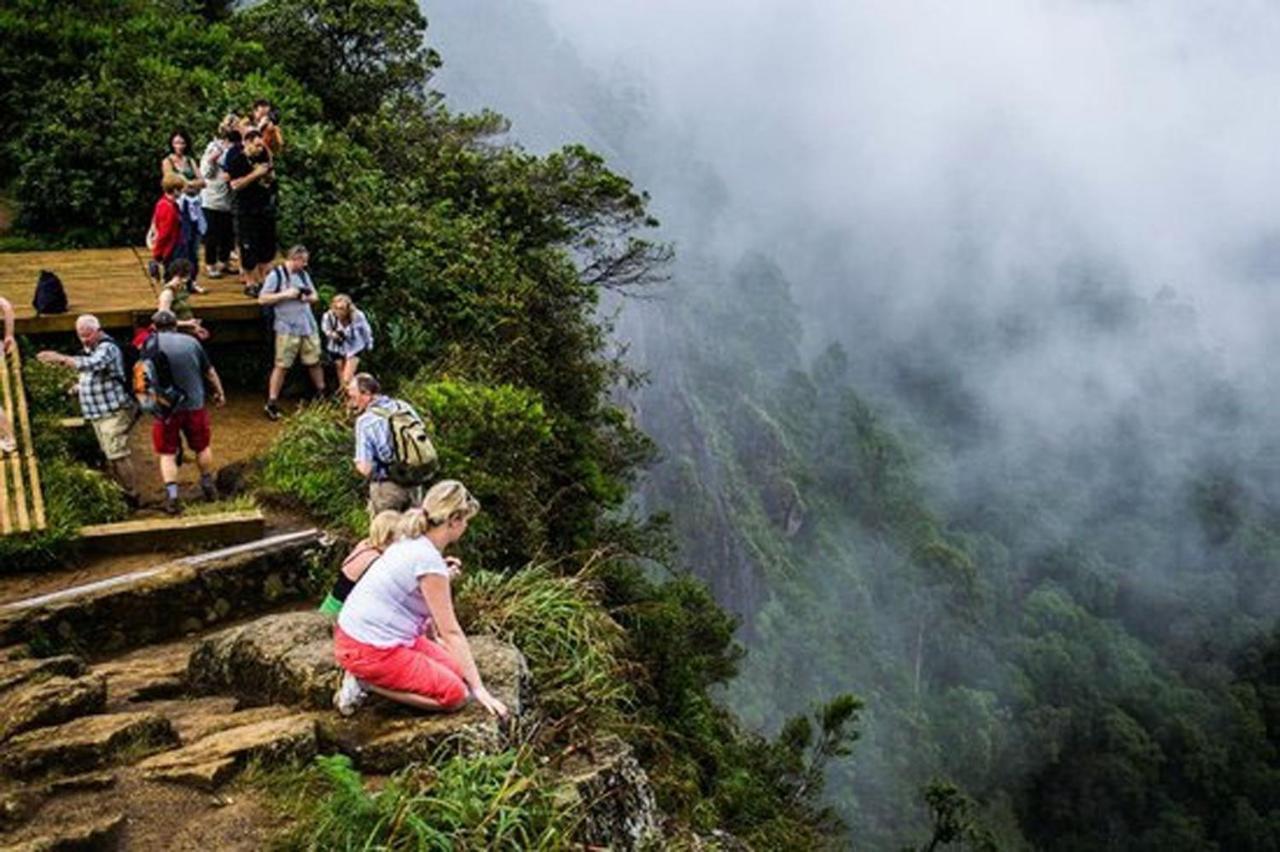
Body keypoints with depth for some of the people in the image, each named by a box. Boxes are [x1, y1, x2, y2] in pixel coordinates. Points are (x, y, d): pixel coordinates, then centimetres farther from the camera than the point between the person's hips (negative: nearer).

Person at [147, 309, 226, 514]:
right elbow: (210, 372, 7)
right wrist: (219, 392, 21)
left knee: (167, 454, 6)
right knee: (202, 447, 19)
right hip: (194, 405, 2)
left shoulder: (151, 344, -5)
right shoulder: (191, 342, 0)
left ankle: (171, 496, -3)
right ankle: (208, 487, 32)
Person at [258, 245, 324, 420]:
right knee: (281, 366, -5)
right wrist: (285, 294, -17)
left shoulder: (303, 274, 11)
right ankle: (272, 403, 1)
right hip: (287, 328, -5)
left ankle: (322, 394, 24)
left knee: (314, 362, 9)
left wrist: (308, 297, -6)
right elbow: (262, 299, -9)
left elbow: (315, 296, 18)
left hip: (308, 326, 5)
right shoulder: (276, 275, -6)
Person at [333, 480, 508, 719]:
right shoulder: (429, 561, -23)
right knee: (455, 694, -9)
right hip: (368, 650, -10)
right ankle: (366, 681, -6)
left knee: (455, 670, 13)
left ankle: (367, 675, 9)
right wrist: (478, 689, -15)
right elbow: (451, 632, -19)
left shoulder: (411, 542, 4)